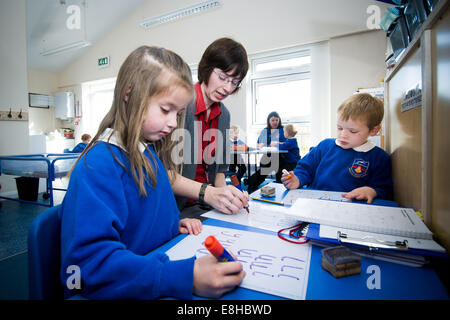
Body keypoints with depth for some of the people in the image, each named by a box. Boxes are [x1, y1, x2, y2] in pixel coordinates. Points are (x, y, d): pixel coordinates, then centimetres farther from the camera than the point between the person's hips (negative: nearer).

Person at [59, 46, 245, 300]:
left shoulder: (153, 153, 5)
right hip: (125, 290, -6)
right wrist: (186, 277, -32)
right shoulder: (98, 166, -20)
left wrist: (175, 224, 1)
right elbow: (91, 259, -26)